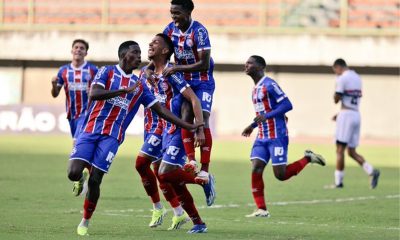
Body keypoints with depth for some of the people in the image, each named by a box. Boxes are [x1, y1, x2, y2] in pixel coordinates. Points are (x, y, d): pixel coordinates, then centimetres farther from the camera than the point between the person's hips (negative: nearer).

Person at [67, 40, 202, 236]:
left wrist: (187, 126, 13)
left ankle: (85, 222, 9)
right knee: (73, 174, -16)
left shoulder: (139, 86, 15)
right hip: (90, 131, -2)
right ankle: (81, 178, 22)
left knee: (94, 181, -9)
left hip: (112, 137, 2)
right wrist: (125, 91, -17)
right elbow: (94, 94, -13)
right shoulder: (107, 72, 4)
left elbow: (160, 110, 18)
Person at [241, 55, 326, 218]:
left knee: (280, 175, -8)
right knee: (256, 170, -7)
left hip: (277, 136, -8)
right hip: (262, 137, 8)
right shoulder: (255, 88, 17)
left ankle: (308, 158, 15)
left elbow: (287, 105, -19)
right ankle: (261, 210, -4)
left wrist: (266, 116, -26)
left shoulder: (269, 85, -13)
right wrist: (253, 126, 24)